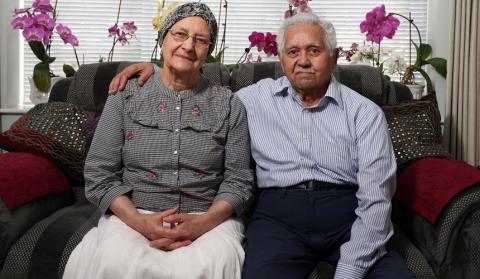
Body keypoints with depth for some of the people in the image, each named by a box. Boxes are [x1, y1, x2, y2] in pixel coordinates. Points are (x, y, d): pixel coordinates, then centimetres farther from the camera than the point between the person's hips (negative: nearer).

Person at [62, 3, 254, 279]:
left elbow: (239, 179, 2)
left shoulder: (229, 104, 6)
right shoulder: (126, 97, 6)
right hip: (132, 215, 1)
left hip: (209, 218, 0)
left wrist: (203, 222, -16)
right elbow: (99, 173, 2)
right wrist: (139, 221, -14)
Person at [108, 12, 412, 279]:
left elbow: (375, 197, -5)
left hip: (348, 214, 1)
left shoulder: (365, 112, 3)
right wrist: (156, 71, 8)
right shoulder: (258, 97, 12)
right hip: (280, 213, 0)